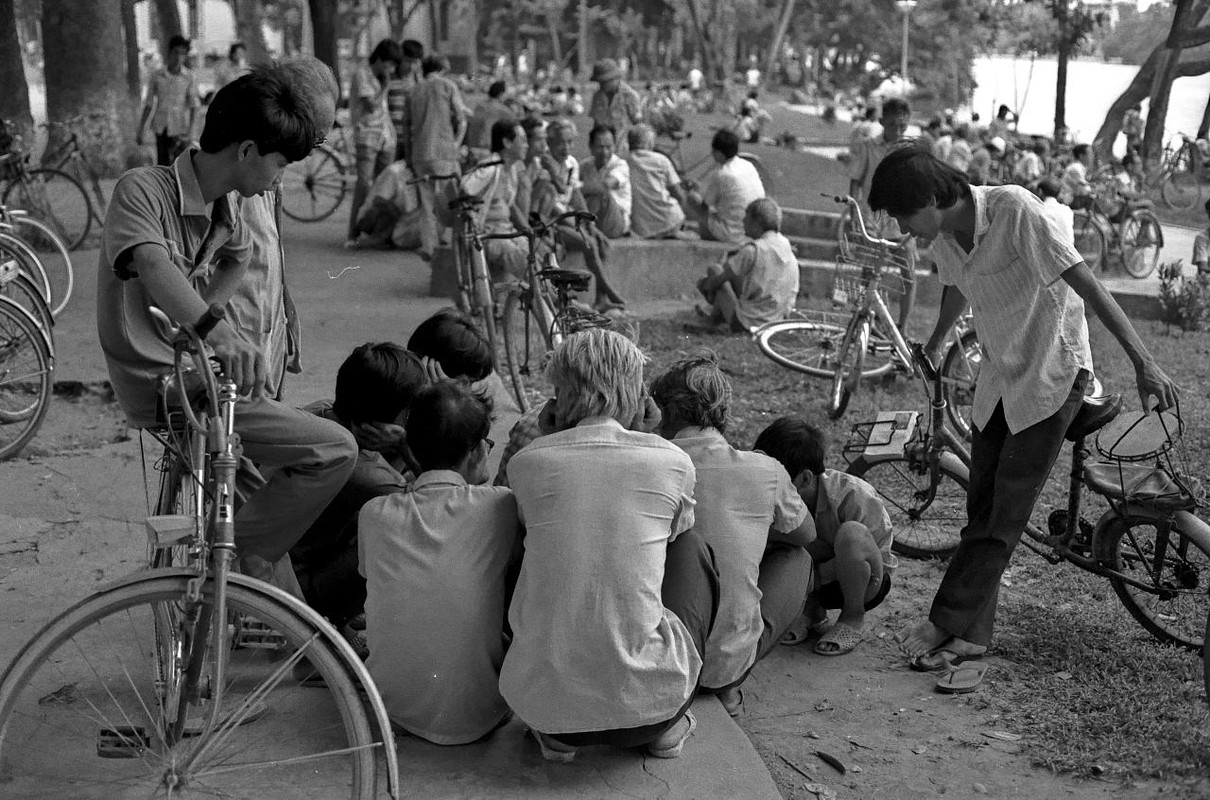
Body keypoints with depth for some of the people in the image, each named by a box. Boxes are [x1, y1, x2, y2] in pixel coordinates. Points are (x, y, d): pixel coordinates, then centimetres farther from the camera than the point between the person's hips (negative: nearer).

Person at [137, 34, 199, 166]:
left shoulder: (189, 77, -4)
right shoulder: (157, 76, 1)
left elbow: (193, 106, -5)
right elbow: (148, 104, 7)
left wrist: (190, 130, -17)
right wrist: (140, 129, 7)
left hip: (179, 129, -2)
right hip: (160, 127, 2)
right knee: (162, 165, 7)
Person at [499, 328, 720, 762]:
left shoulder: (526, 463, 0)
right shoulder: (672, 462, -1)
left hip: (539, 701, 2)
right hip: (647, 699, -1)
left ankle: (557, 734, 22)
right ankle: (668, 725, 25)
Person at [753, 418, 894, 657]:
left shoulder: (855, 497, -29)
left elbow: (876, 558, -22)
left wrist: (813, 576, -27)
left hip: (865, 584, -4)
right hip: (815, 583, 4)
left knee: (851, 533, -38)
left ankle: (853, 618, -11)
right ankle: (811, 612, 0)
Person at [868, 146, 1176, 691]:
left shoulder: (1014, 210, -24)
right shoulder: (944, 235, -2)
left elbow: (1086, 284, -25)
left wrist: (1142, 361, -30)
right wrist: (934, 347, 38)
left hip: (1054, 372, -7)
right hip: (1000, 375, 7)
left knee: (1006, 514, -7)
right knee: (983, 511, 5)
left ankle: (950, 625, -2)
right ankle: (969, 636, 11)